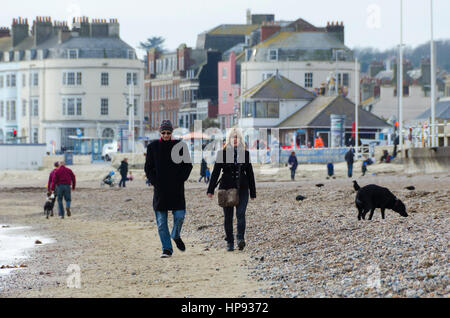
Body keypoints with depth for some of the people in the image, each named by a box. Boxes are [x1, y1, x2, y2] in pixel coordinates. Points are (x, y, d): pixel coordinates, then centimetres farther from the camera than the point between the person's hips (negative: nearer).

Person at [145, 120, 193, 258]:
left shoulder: (180, 146, 3)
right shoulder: (153, 147, 4)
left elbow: (188, 165, 7)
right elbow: (148, 167, 8)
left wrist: (180, 179, -4)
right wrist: (154, 182, -5)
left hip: (176, 189, 0)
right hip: (160, 188, 0)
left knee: (180, 215, -8)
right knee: (161, 221, -2)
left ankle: (176, 235, 23)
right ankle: (167, 249, 5)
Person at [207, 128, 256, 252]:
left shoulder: (245, 153, 8)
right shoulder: (223, 153, 4)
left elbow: (250, 173, 12)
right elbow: (216, 172, 2)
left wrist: (253, 192, 11)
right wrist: (211, 190, -4)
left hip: (242, 189, 0)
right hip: (227, 188, 0)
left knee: (241, 213, -16)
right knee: (228, 216, 3)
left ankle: (240, 238, -22)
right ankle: (230, 243, 10)